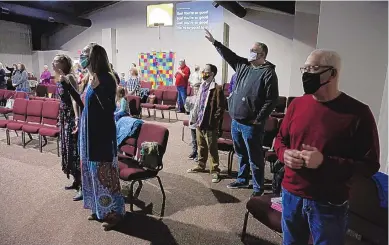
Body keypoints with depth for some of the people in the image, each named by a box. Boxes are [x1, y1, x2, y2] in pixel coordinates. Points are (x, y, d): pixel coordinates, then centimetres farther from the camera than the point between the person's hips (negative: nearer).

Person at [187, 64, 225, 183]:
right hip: (199, 122, 8)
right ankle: (200, 166, 35)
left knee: (212, 148, 1)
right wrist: (194, 118, 16)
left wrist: (214, 121, -16)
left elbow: (220, 108, -14)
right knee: (201, 146, 20)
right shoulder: (202, 86, 11)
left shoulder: (217, 88, -13)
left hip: (210, 125, -7)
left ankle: (215, 171, 12)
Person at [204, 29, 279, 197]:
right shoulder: (243, 65, 10)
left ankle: (258, 188, 18)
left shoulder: (268, 73, -12)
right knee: (241, 154, 20)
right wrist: (214, 42, 22)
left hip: (251, 124, -7)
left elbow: (271, 100, -16)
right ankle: (242, 180, 36)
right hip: (235, 121, 8)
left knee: (254, 157, 3)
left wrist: (258, 119, -16)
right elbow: (229, 55, 22)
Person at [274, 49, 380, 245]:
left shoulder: (358, 113, -12)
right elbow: (280, 138, 12)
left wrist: (325, 162, -24)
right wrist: (284, 154, -10)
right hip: (291, 196, 4)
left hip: (329, 206, -4)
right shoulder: (297, 104, 2)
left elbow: (370, 165, -12)